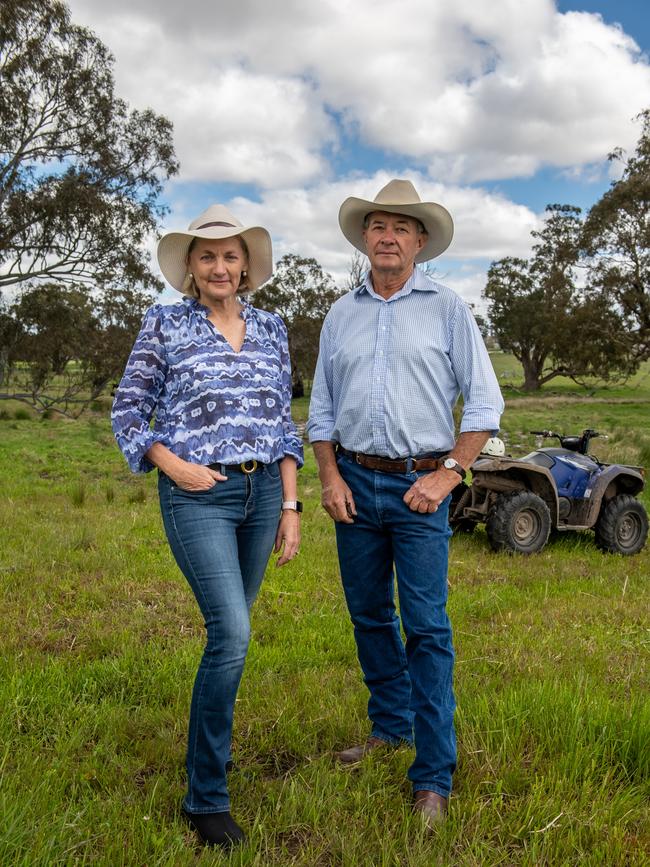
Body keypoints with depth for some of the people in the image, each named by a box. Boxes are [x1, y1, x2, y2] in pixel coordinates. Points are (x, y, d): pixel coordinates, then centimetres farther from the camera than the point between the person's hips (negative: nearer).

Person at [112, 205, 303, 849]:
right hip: (198, 495, -4)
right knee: (232, 633, -14)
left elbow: (284, 423, 12)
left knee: (230, 630, 13)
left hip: (262, 491, 4)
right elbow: (128, 411, 3)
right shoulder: (164, 324, 1)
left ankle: (210, 740, 36)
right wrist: (172, 464, -12)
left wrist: (290, 506, 7)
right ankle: (205, 796, 0)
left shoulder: (270, 329, 11)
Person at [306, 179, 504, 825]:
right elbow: (321, 409, 14)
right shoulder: (341, 315, 11)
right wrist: (330, 477, 2)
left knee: (427, 628, -5)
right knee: (369, 617, 13)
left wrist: (448, 475, -9)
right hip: (355, 482, 4)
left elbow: (484, 402, -1)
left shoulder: (447, 309, 2)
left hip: (420, 485, -4)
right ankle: (390, 725, 33)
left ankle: (434, 775, 3)